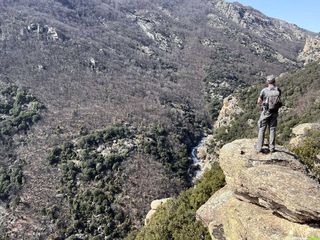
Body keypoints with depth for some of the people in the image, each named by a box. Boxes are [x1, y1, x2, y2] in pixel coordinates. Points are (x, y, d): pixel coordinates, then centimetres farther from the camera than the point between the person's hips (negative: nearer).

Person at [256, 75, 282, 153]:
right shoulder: (278, 90, -4)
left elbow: (259, 101, -4)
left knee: (262, 129, 5)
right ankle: (272, 147, 15)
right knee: (272, 129, 11)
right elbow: (279, 101, 9)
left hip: (266, 112, -3)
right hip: (275, 112, 3)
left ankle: (259, 147, 6)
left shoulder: (264, 90, -13)